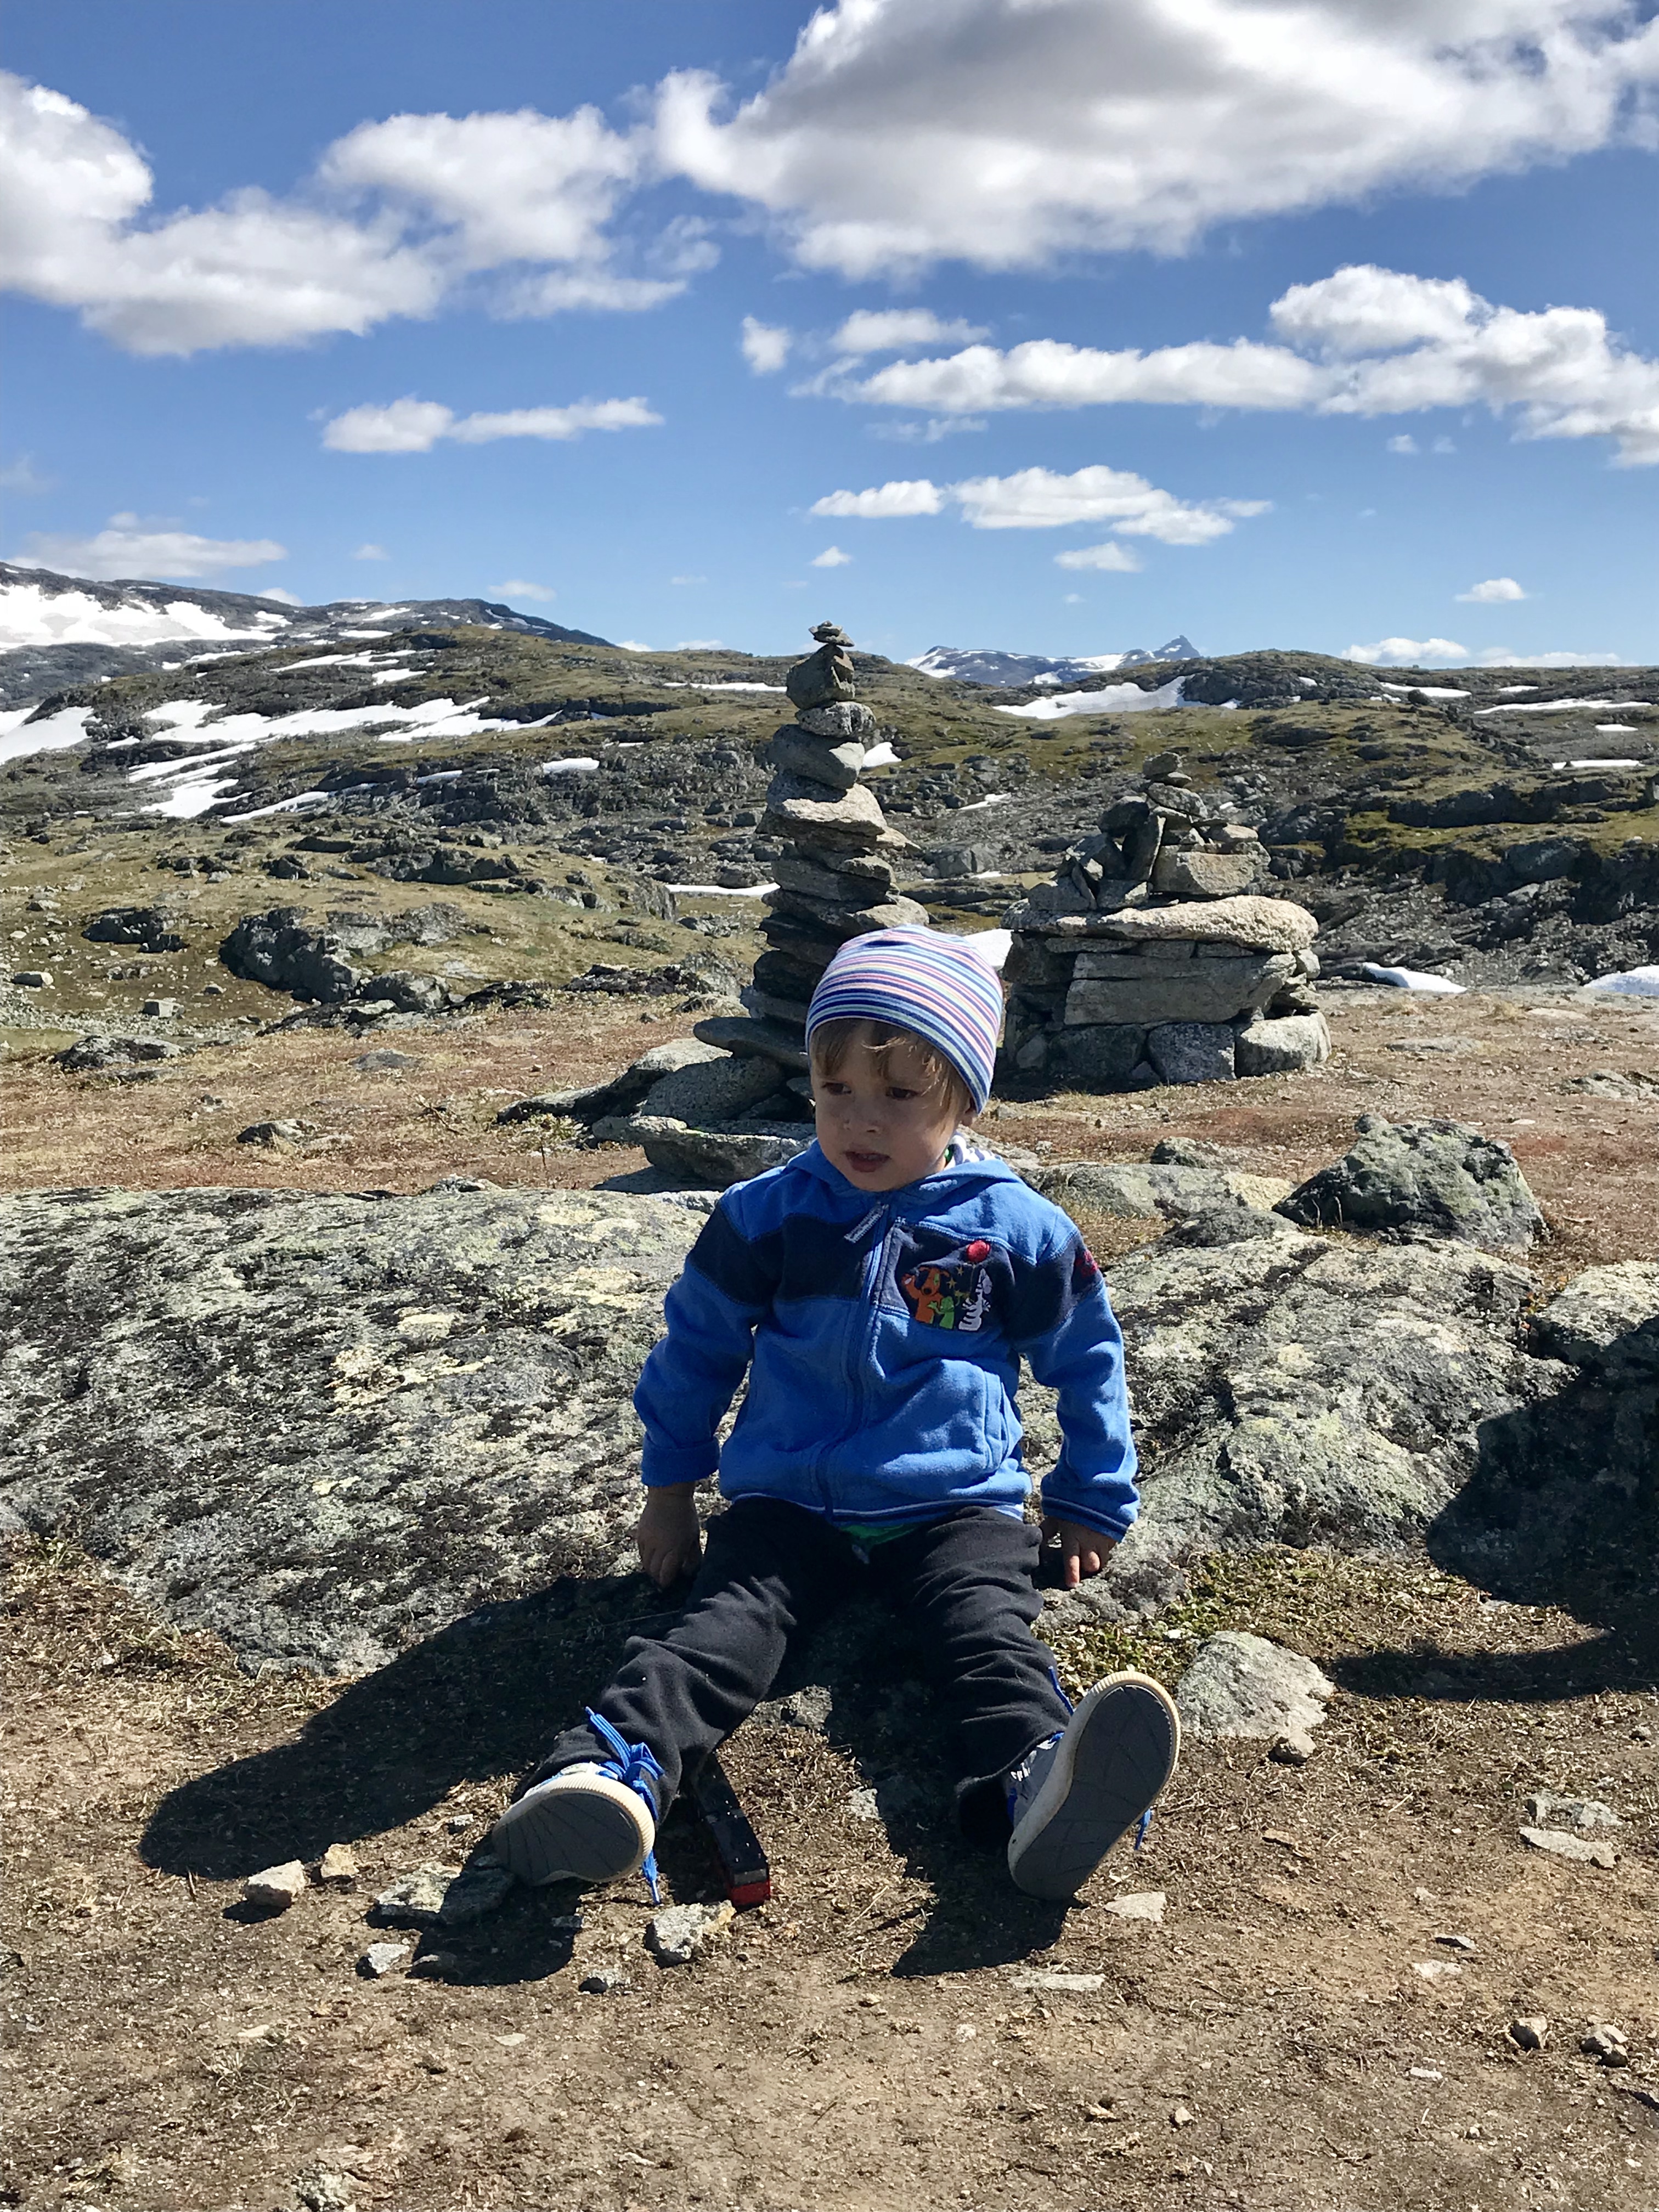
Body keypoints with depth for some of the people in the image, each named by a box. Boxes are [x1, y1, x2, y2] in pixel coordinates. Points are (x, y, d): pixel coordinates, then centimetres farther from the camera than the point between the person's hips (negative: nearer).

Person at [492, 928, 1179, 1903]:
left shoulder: (1018, 1229, 0)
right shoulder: (768, 1215, 3)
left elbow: (1086, 1359, 13)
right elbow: (700, 1342, 15)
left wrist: (1093, 1503, 14)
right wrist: (671, 1485, 17)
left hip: (957, 1504, -1)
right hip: (790, 1502, 1)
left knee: (992, 1628, -29)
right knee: (730, 1621, -24)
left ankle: (1036, 1783, -56)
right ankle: (613, 1768, -47)